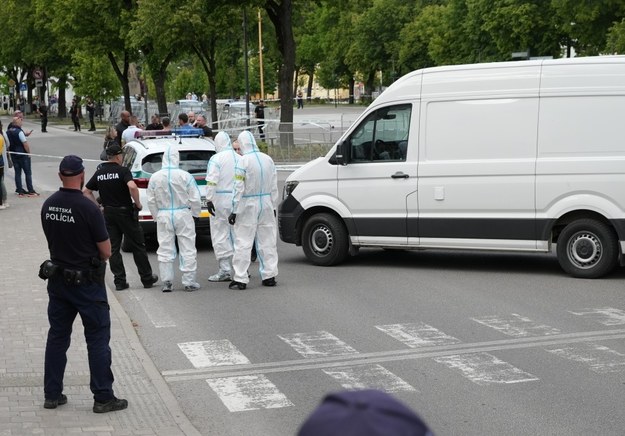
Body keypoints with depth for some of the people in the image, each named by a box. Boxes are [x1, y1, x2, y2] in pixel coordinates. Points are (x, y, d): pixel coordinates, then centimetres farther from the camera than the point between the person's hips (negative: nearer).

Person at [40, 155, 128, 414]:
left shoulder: (48, 206, -1)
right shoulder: (87, 208, -19)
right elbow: (106, 251, -12)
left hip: (57, 279, 6)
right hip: (86, 282, -6)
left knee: (57, 336, 14)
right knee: (98, 339, 3)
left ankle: (52, 394, 20)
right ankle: (103, 398, 6)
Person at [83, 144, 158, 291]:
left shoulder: (99, 173, 6)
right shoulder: (122, 170, -12)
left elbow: (86, 191, 11)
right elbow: (132, 187, -29)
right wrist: (138, 203, -15)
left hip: (108, 213, 5)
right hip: (125, 212, -5)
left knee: (113, 248, 8)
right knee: (137, 246, 6)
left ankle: (119, 281, 6)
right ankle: (147, 278, 12)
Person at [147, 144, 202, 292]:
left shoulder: (155, 177, -3)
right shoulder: (185, 176, -10)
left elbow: (151, 201, 4)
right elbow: (195, 199, -5)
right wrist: (195, 213, 11)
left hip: (163, 216, 2)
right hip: (183, 214, -2)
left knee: (165, 250, 9)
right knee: (188, 249, 5)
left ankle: (167, 282, 10)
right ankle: (189, 282, 6)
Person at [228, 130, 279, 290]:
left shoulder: (244, 161, -12)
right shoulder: (268, 159, 7)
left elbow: (239, 188, -14)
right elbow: (274, 187, 12)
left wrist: (235, 210, -10)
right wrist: (273, 206, 20)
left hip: (248, 205, -6)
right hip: (266, 204, 6)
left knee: (243, 242, -2)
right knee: (267, 241, 11)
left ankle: (240, 279, -3)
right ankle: (269, 275, 15)